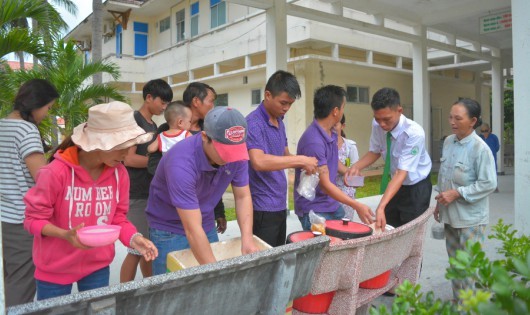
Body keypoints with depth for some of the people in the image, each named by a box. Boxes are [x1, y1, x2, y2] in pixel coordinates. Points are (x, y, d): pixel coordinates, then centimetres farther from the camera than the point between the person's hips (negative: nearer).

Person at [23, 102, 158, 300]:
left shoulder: (119, 173, -10)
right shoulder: (56, 172, -23)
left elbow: (118, 218, 0)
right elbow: (34, 218, -13)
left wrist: (133, 238, -19)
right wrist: (65, 234, -30)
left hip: (98, 266, 4)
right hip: (55, 269, -3)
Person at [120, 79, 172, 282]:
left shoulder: (153, 125, 15)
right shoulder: (134, 120, -10)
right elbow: (129, 159, -17)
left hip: (152, 194, 8)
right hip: (136, 196, -8)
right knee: (137, 250, -2)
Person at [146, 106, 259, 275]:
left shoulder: (235, 154, -18)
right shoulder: (181, 162, -34)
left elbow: (243, 197, -8)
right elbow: (192, 229, -33)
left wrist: (247, 238, -22)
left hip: (206, 224, 5)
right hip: (170, 229, -5)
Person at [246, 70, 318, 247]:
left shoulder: (280, 123, 10)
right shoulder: (253, 123, -17)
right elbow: (259, 162, -32)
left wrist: (304, 164, -2)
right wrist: (300, 159, -26)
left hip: (280, 205, 9)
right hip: (262, 208, -8)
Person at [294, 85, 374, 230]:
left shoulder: (331, 132, 2)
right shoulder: (314, 141, -26)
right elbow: (325, 185, -24)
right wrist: (357, 206, -22)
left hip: (333, 205, 9)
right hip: (314, 209, -9)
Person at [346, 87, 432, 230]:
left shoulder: (414, 133, -31)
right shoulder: (377, 125, -16)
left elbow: (401, 173, -37)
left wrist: (381, 207, -47)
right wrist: (356, 167, -22)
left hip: (416, 188, -5)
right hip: (394, 185, 5)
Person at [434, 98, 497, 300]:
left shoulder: (480, 149, -16)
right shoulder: (448, 142, 5)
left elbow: (489, 184, -17)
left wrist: (457, 193, -19)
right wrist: (440, 202, 15)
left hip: (471, 218, -7)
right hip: (450, 214, 7)